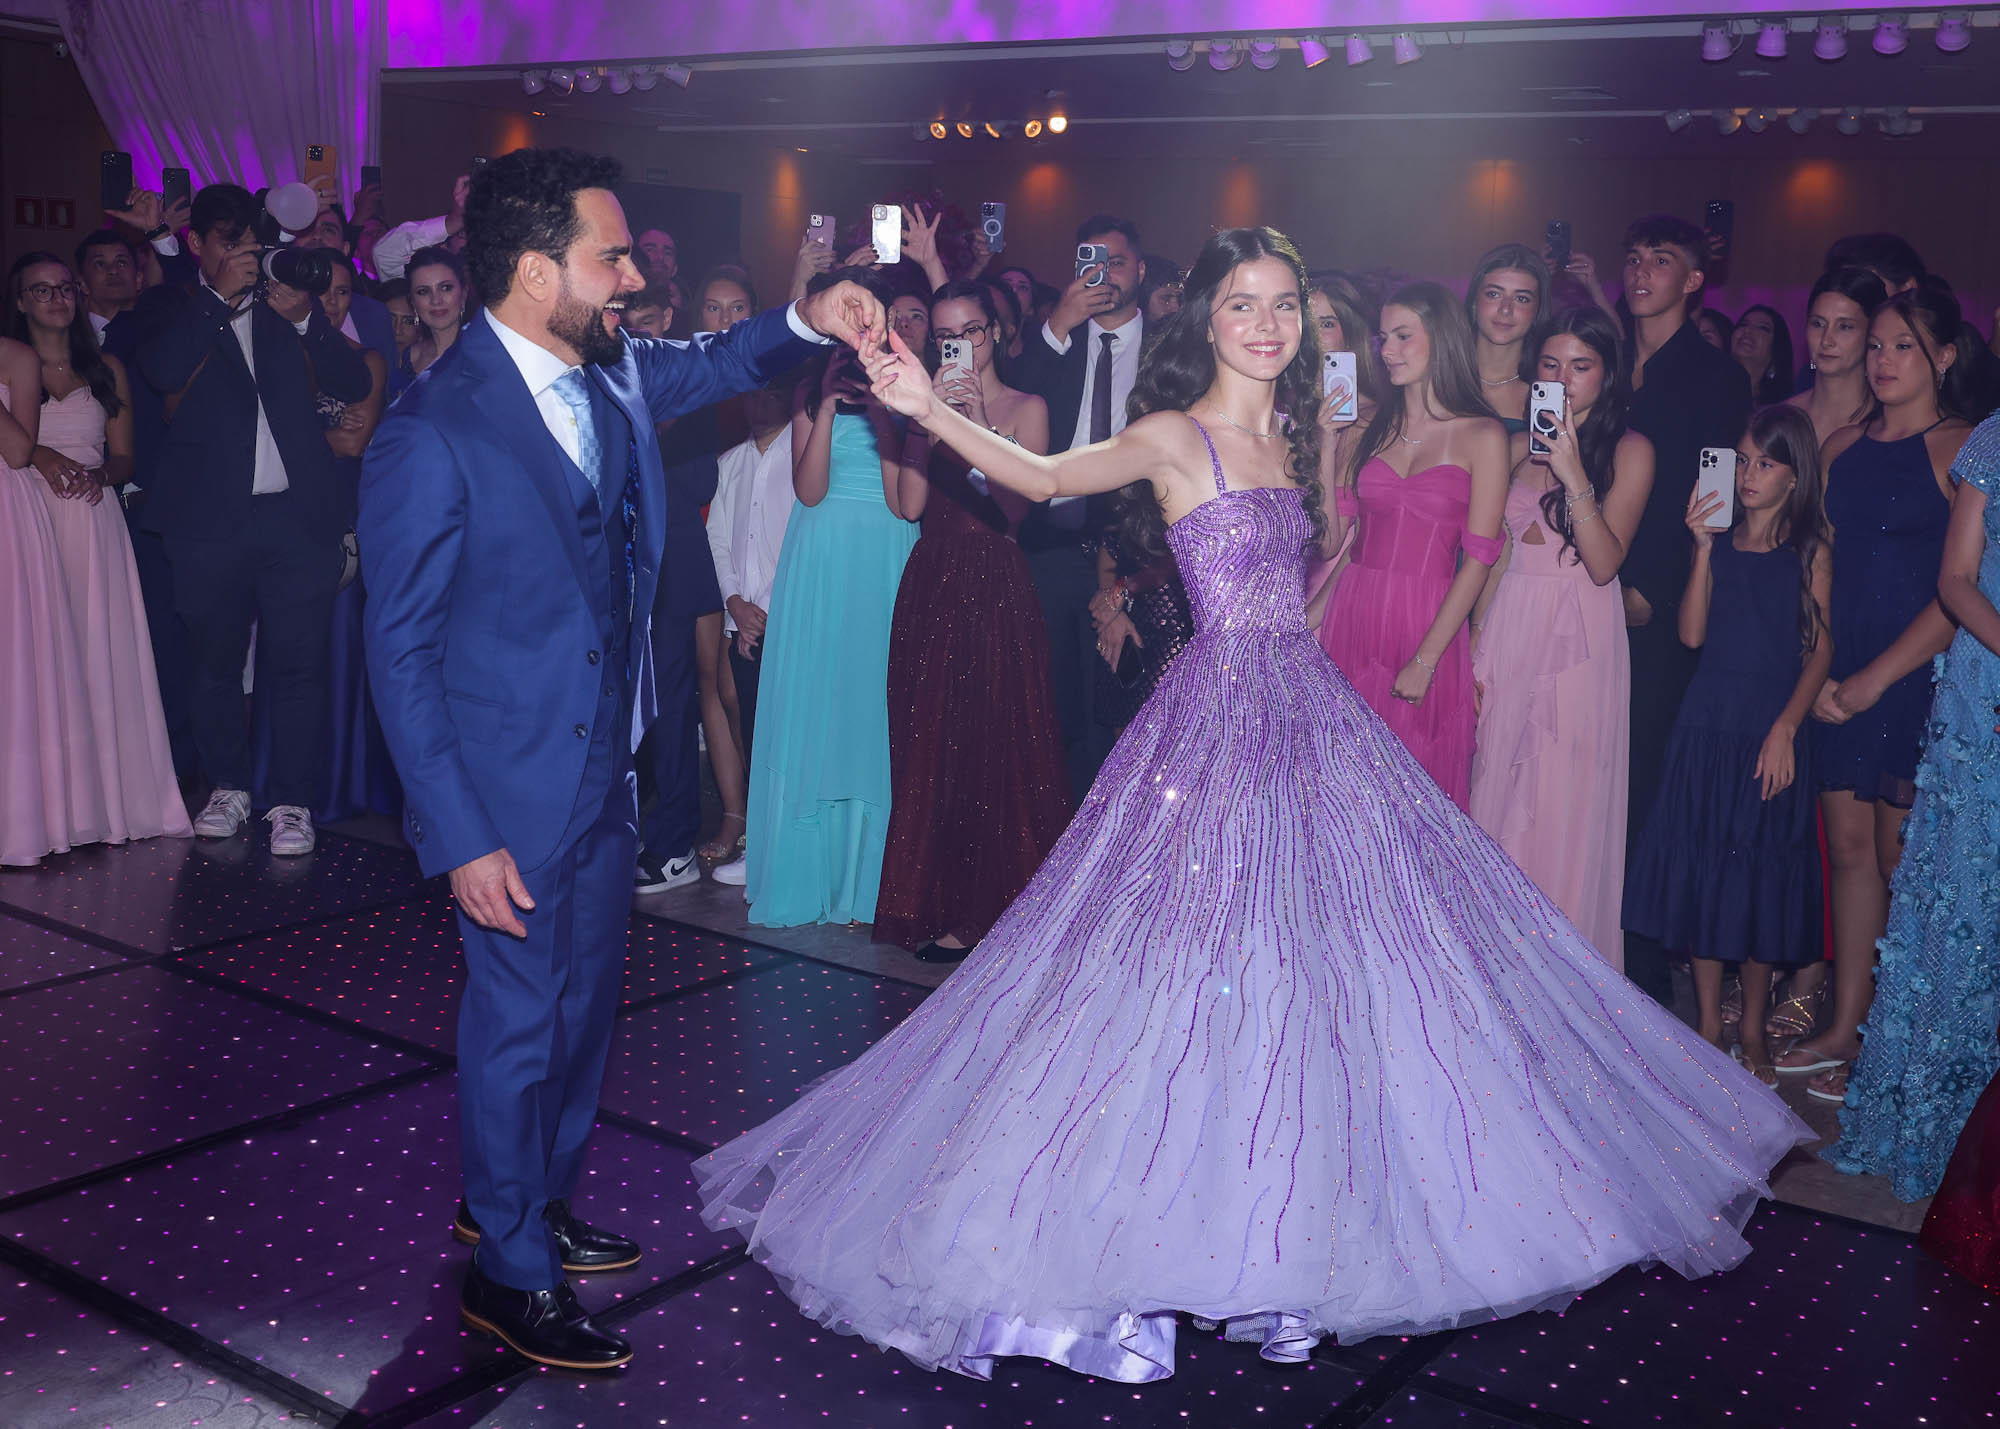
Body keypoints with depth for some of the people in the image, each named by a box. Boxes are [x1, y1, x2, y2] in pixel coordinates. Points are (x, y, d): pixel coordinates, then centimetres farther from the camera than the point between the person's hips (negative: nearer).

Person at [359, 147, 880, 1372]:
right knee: (521, 1020, 7)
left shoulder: (613, 376, -1)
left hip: (608, 765, 8)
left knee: (584, 1002, 21)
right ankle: (510, 1271, 27)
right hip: (513, 791, -7)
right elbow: (403, 652, -17)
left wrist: (805, 321, 0)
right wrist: (461, 838, -19)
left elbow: (711, 366, 21)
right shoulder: (432, 437, -21)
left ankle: (532, 1201, 43)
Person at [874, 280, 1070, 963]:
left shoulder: (1026, 408, 2)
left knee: (998, 743, -2)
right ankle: (943, 907, 12)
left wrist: (976, 421, -17)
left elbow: (1014, 507, -12)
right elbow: (910, 504, 0)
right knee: (931, 744, 4)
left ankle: (996, 905, 8)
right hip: (930, 589, 4)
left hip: (997, 589, -4)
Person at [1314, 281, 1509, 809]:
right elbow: (1332, 537, 7)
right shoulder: (1363, 431, 10)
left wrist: (1426, 660, -12)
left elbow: (1479, 557, -6)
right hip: (1350, 618, 3)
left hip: (1430, 624, -3)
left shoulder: (1483, 436, -1)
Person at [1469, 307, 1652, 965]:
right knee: (1497, 797, 6)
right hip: (1506, 634, 4)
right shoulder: (1519, 448, 11)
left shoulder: (1629, 450, -1)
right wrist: (1475, 643, 5)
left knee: (1566, 807, -2)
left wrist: (1574, 476, -19)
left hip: (1580, 642, -4)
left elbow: (1604, 563, -12)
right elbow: (1491, 555, 12)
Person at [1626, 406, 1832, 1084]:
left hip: (1772, 729, -2)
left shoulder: (1809, 548, -1)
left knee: (1762, 873, 4)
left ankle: (1753, 1030, 18)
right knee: (1702, 866, 6)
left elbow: (1821, 648, -4)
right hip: (1707, 723, 3)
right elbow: (1692, 633, -3)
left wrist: (1785, 728, -13)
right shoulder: (1719, 537, 6)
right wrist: (1704, 548, -10)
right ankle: (1708, 1022, 18)